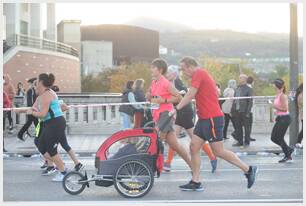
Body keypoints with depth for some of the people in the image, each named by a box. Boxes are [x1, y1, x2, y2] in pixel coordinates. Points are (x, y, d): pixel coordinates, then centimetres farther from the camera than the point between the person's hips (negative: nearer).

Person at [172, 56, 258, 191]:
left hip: (212, 119, -10)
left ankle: (248, 170, 7)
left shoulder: (198, 74, -12)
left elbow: (190, 95, -20)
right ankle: (195, 182, 6)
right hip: (204, 119, 10)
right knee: (194, 147, 5)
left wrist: (176, 109, -16)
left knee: (219, 151, -4)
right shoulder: (202, 74, 17)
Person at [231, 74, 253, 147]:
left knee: (246, 127, 3)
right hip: (237, 111, 6)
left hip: (244, 112, -5)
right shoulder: (237, 89, 14)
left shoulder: (248, 89, -3)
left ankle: (246, 142, 11)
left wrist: (248, 112, -14)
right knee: (238, 128, 8)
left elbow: (250, 102, -7)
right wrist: (232, 110, 10)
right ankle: (240, 141, 16)